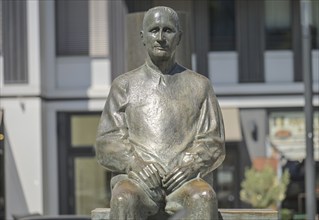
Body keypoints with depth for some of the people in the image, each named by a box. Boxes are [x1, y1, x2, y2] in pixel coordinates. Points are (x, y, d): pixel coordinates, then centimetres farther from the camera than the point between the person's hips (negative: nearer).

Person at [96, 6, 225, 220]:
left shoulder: (199, 85, 17)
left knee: (204, 198, -35)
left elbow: (213, 141, 12)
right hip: (138, 179, 0)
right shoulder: (125, 85, 17)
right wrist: (135, 164, -12)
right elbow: (108, 141, 9)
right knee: (125, 200, -36)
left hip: (184, 180, 0)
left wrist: (191, 165, -10)